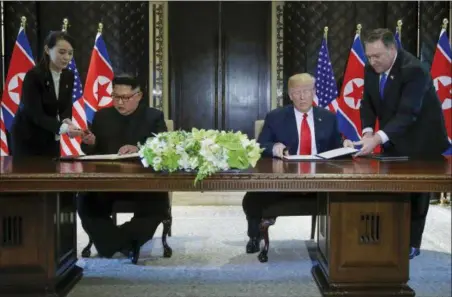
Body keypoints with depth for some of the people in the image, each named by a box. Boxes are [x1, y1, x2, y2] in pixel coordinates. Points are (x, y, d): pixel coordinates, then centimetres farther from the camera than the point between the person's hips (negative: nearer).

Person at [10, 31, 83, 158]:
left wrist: (67, 121, -25)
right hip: (27, 138, -5)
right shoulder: (33, 75, -20)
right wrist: (63, 128, -41)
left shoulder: (68, 76, -2)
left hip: (50, 139, 5)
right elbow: (36, 114, -26)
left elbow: (66, 107, -1)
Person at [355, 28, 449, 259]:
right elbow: (367, 103, -3)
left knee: (415, 192, 3)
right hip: (393, 140, 6)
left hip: (420, 141, -6)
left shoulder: (414, 70, -28)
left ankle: (411, 243, 14)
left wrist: (378, 138, -44)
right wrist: (367, 132, -21)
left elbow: (407, 113, -35)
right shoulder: (371, 69, -6)